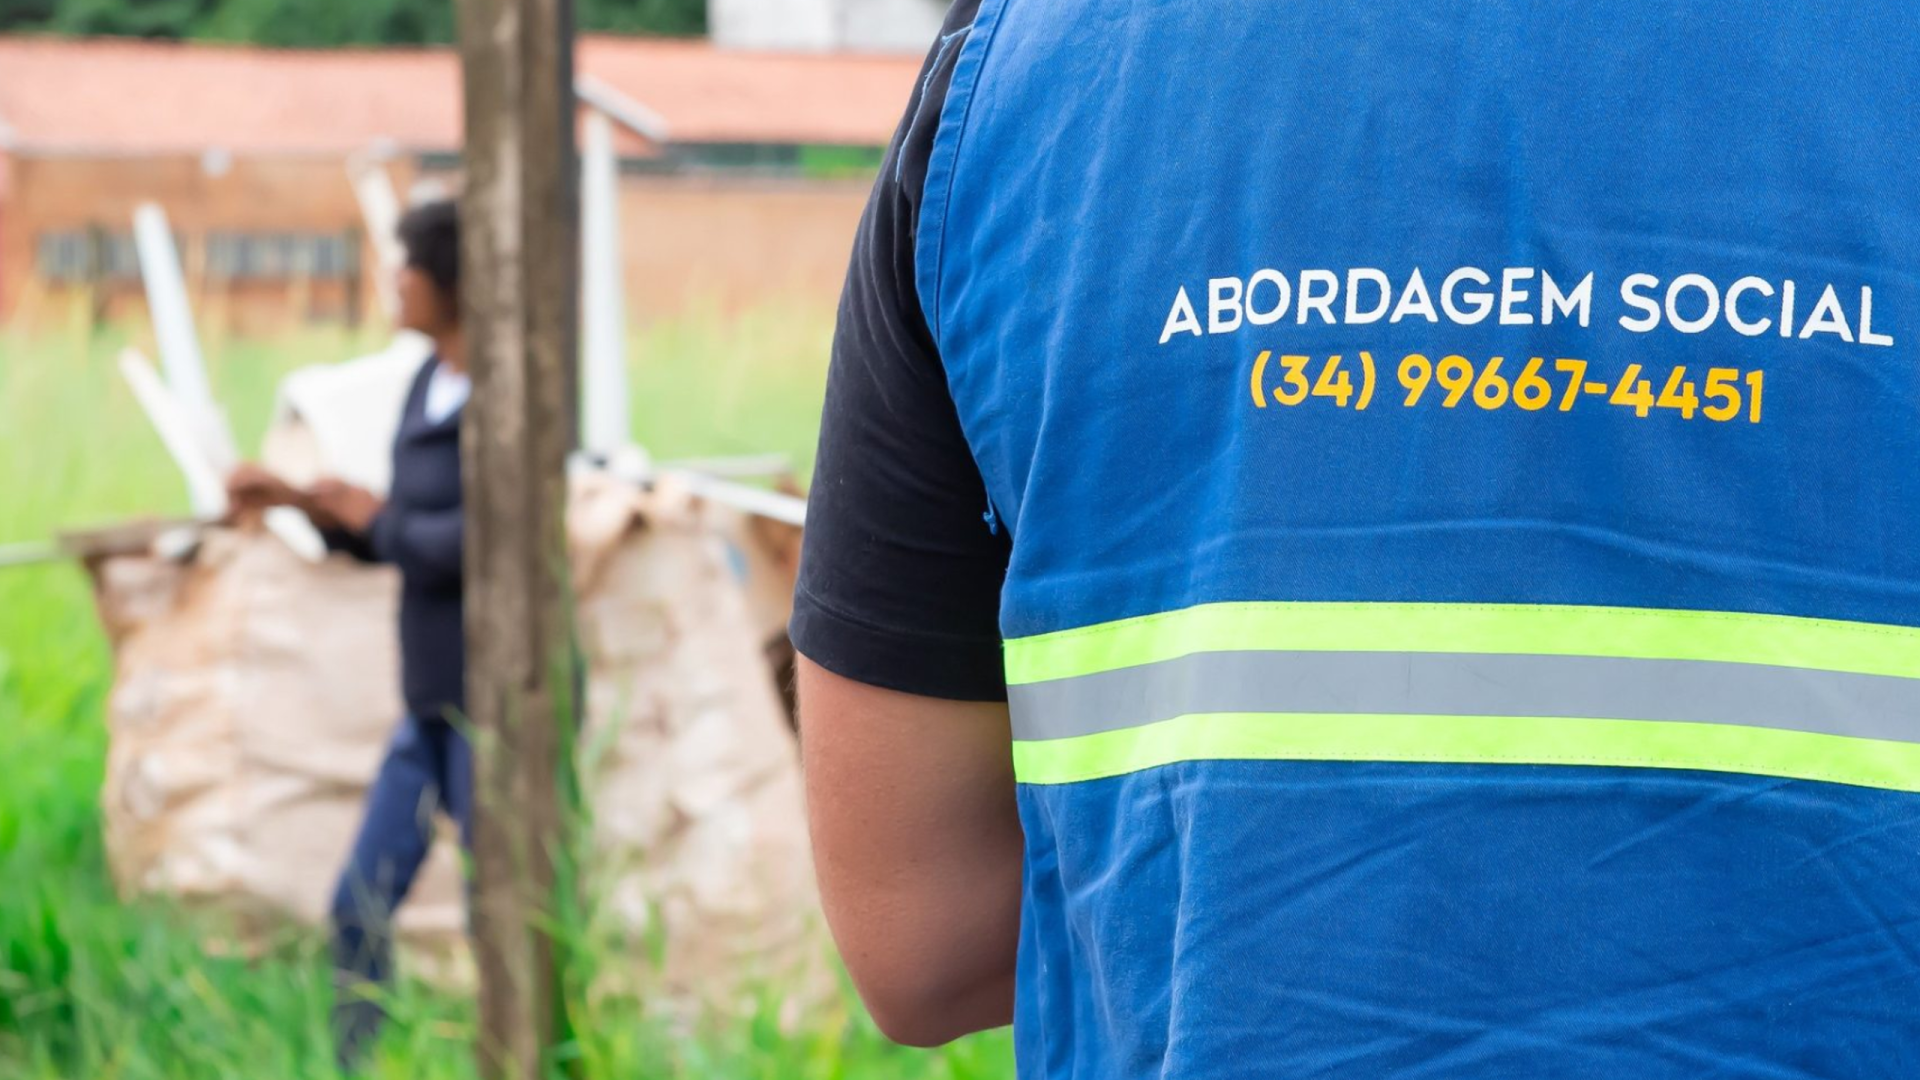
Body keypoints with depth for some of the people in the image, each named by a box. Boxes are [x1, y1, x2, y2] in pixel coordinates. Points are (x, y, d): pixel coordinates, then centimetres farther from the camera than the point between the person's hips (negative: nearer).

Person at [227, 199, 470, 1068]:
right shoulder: (430, 387, 11)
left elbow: (475, 542, -24)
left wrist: (373, 516, -8)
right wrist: (295, 502, 10)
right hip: (435, 702, 9)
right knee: (361, 909, 10)